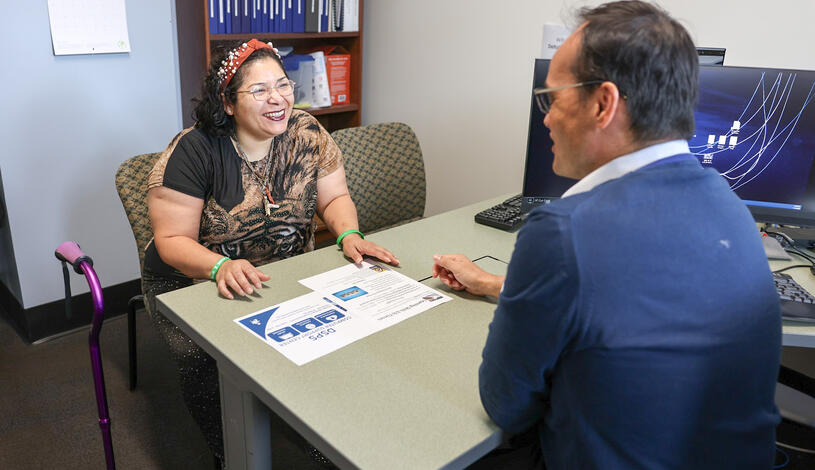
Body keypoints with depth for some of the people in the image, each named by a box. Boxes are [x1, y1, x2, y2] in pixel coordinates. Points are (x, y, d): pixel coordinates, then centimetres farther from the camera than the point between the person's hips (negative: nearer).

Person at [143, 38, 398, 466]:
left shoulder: (307, 134, -7)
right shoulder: (192, 152, -16)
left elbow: (334, 198, 0)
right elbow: (172, 240, -16)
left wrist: (348, 234, -23)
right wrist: (222, 267, -36)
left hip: (287, 276, 3)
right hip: (193, 283, -2)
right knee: (205, 360, -28)